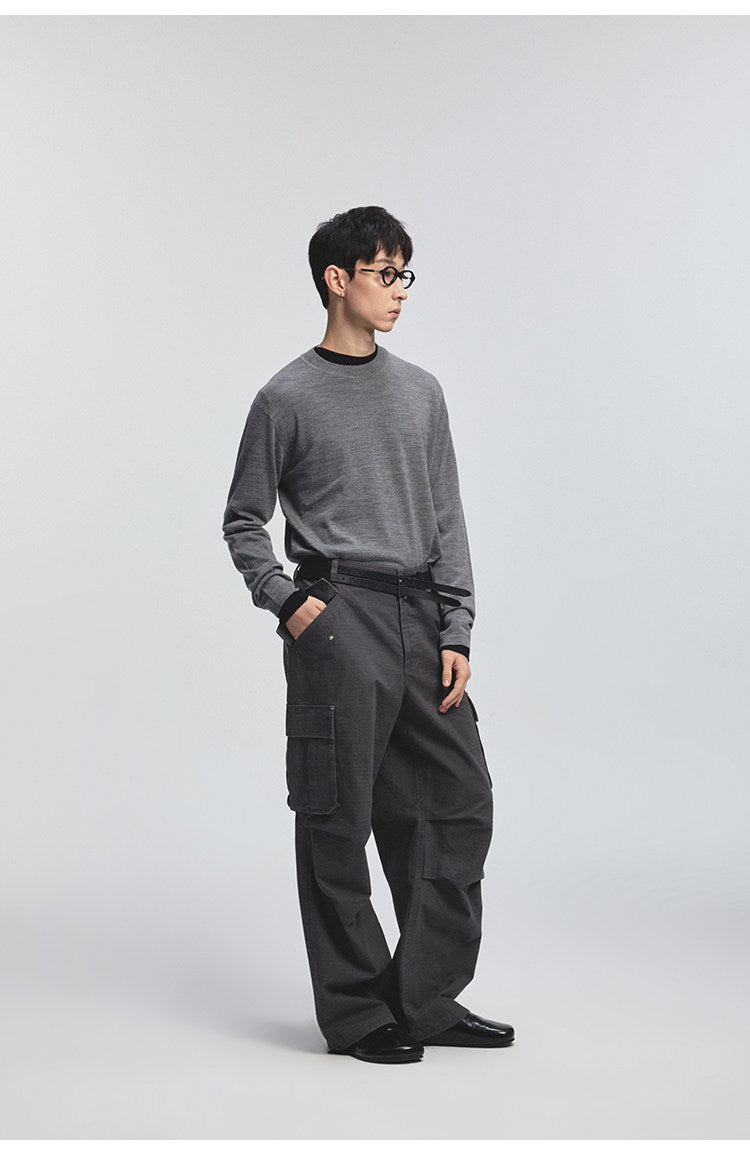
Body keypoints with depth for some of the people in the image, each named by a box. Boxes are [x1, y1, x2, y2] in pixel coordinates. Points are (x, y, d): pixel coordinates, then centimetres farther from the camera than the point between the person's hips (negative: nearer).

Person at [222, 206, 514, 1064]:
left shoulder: (421, 392, 13)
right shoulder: (287, 399, 0)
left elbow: (447, 520, 12)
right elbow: (244, 522, 5)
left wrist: (456, 632, 4)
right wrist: (286, 601, -9)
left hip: (420, 615, 5)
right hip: (338, 619, -5)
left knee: (461, 802, 5)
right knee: (339, 817, -1)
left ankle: (425, 997, 16)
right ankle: (356, 1012, 10)